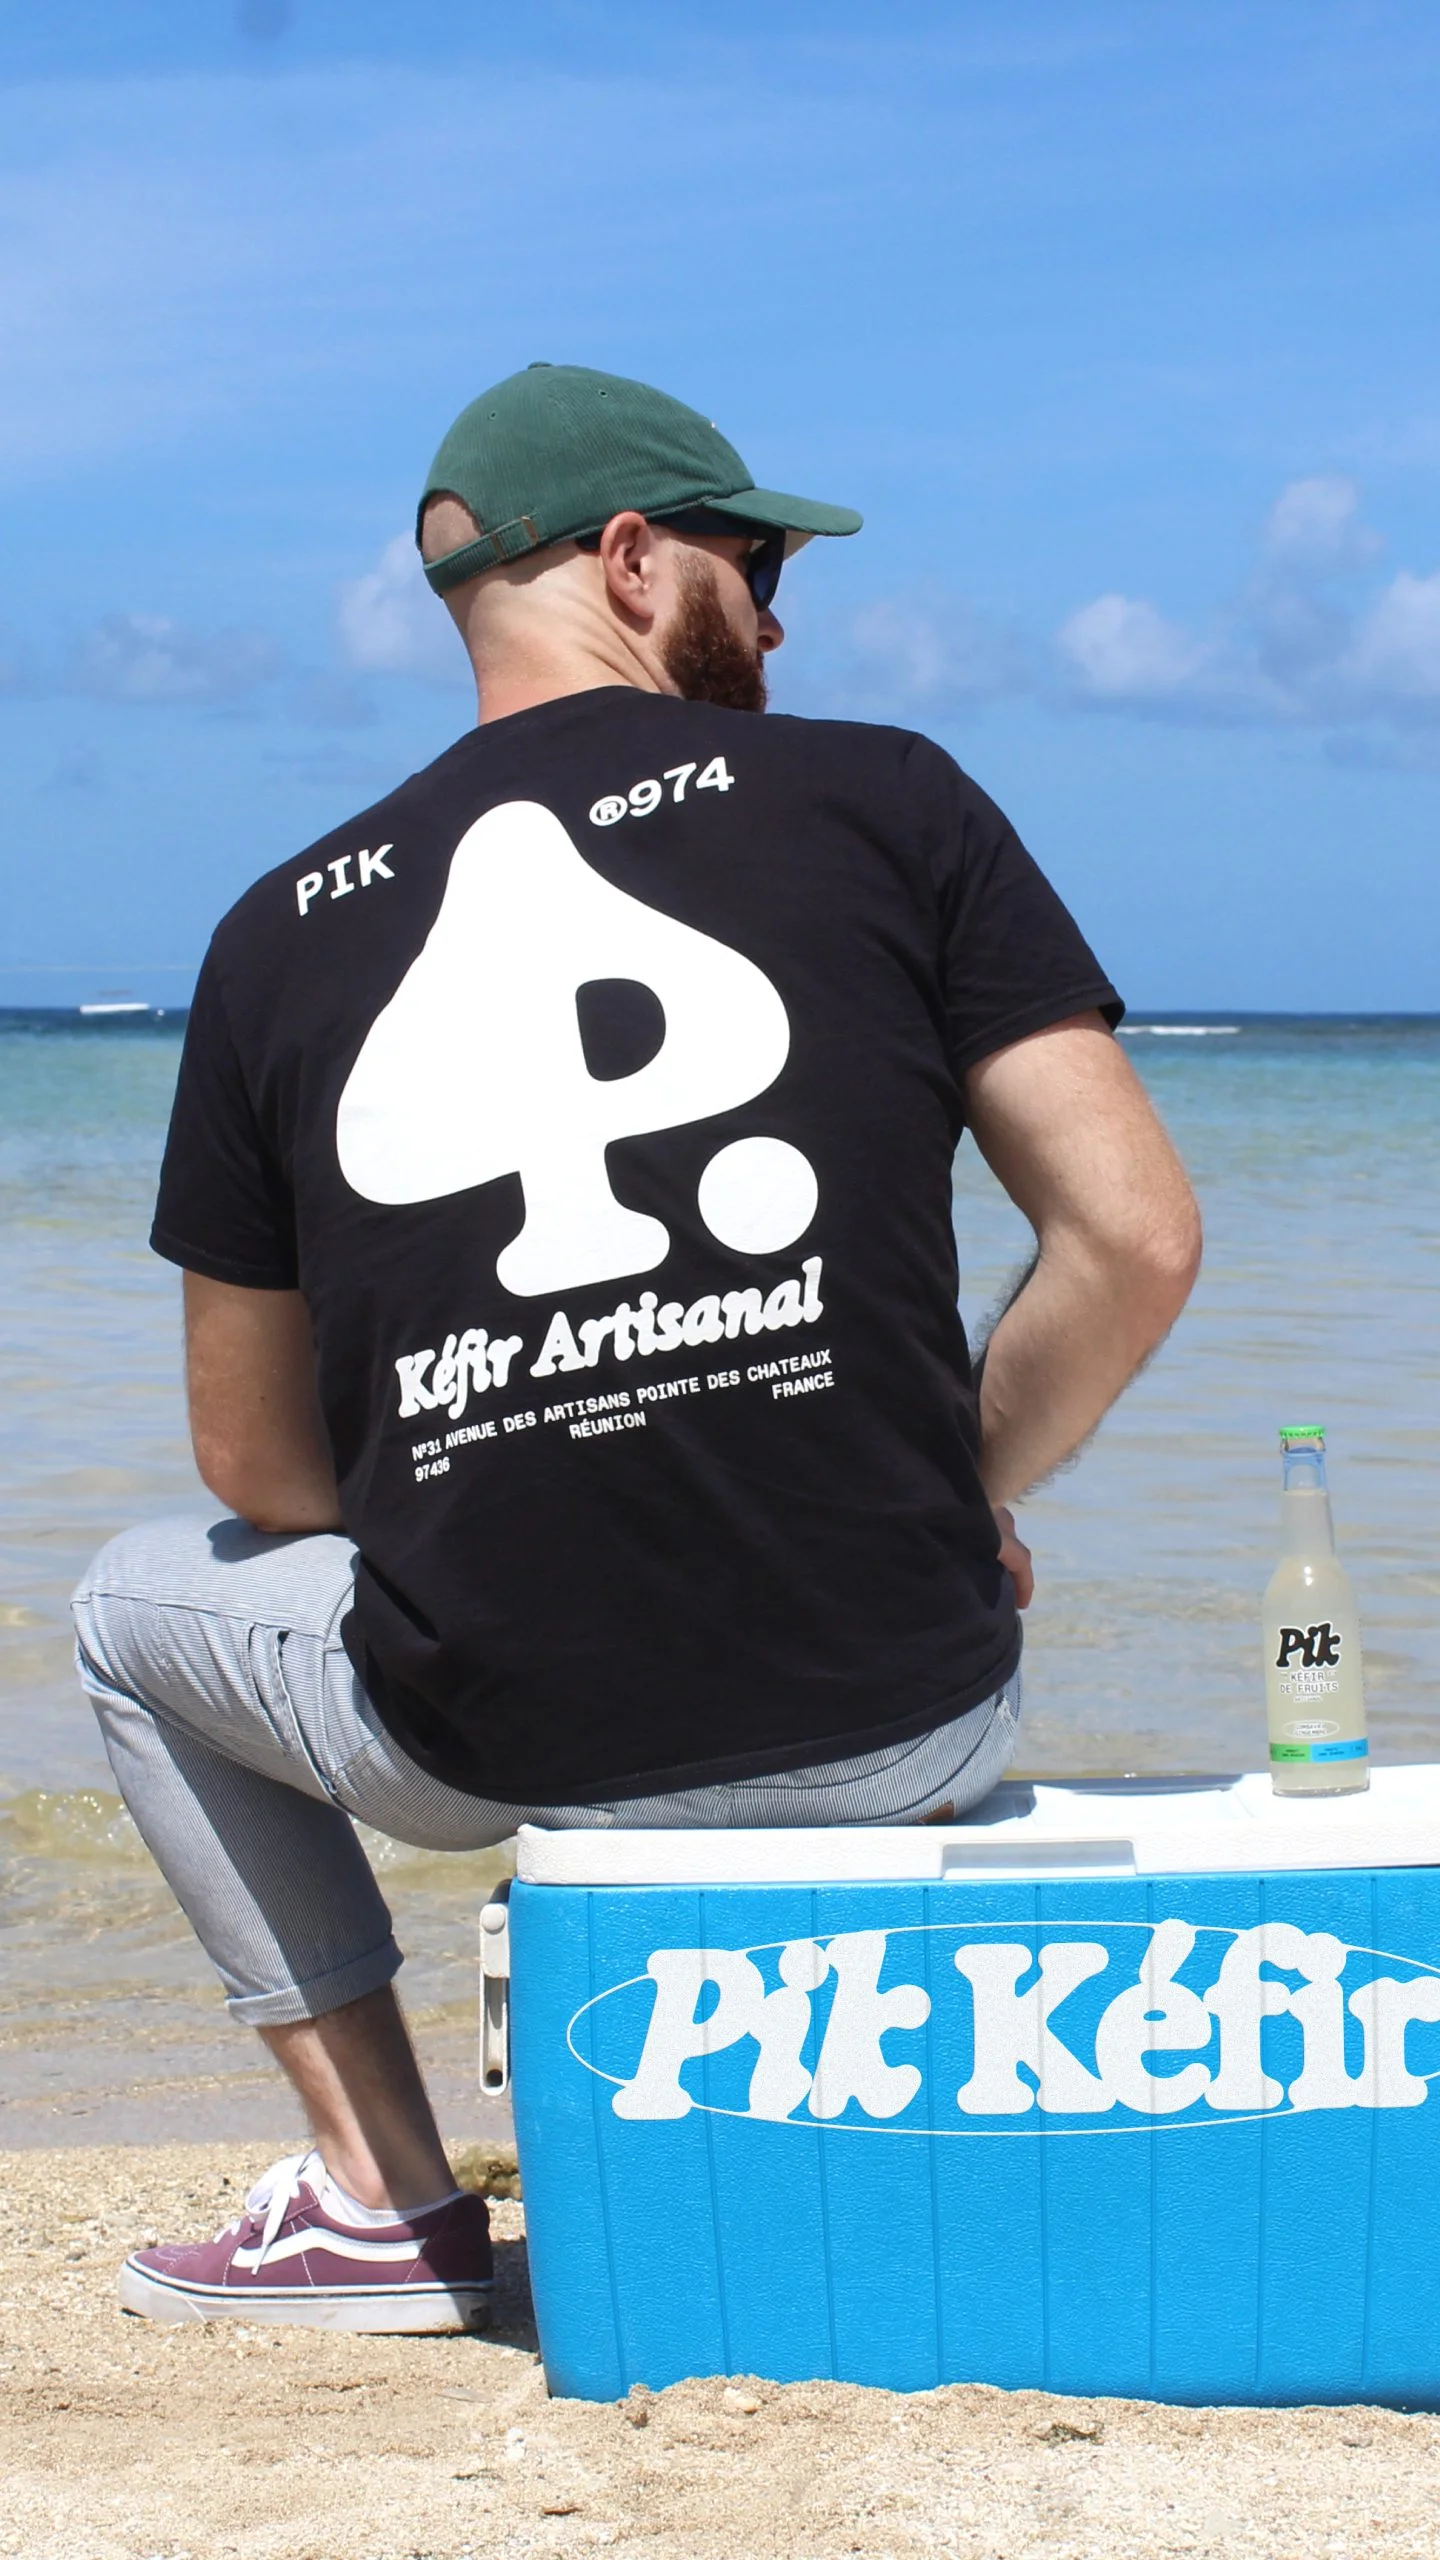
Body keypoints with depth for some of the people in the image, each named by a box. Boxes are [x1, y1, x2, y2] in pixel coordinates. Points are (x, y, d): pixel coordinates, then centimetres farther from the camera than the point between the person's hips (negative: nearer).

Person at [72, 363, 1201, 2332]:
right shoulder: (886, 802, 0)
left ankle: (386, 2200, 22)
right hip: (901, 1725, 1)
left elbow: (252, 1467, 11)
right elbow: (1134, 1241, -5)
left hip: (500, 1744, -1)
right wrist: (965, 1502, 11)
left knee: (136, 1604, 31)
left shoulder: (283, 934, 6)